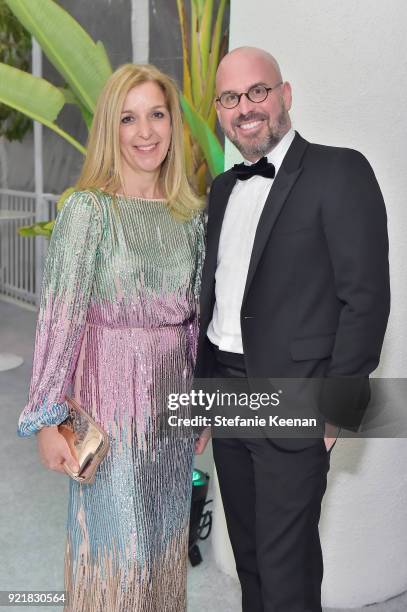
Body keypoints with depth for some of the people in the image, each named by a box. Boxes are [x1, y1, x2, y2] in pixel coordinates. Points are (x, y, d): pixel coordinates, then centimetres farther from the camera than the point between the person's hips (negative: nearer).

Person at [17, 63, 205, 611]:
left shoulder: (190, 213, 4)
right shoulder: (88, 209, -11)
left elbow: (196, 313, 10)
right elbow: (59, 317, -13)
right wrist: (47, 419, -13)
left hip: (174, 394, 5)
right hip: (112, 388, -5)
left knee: (166, 533, 19)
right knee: (116, 539, 9)